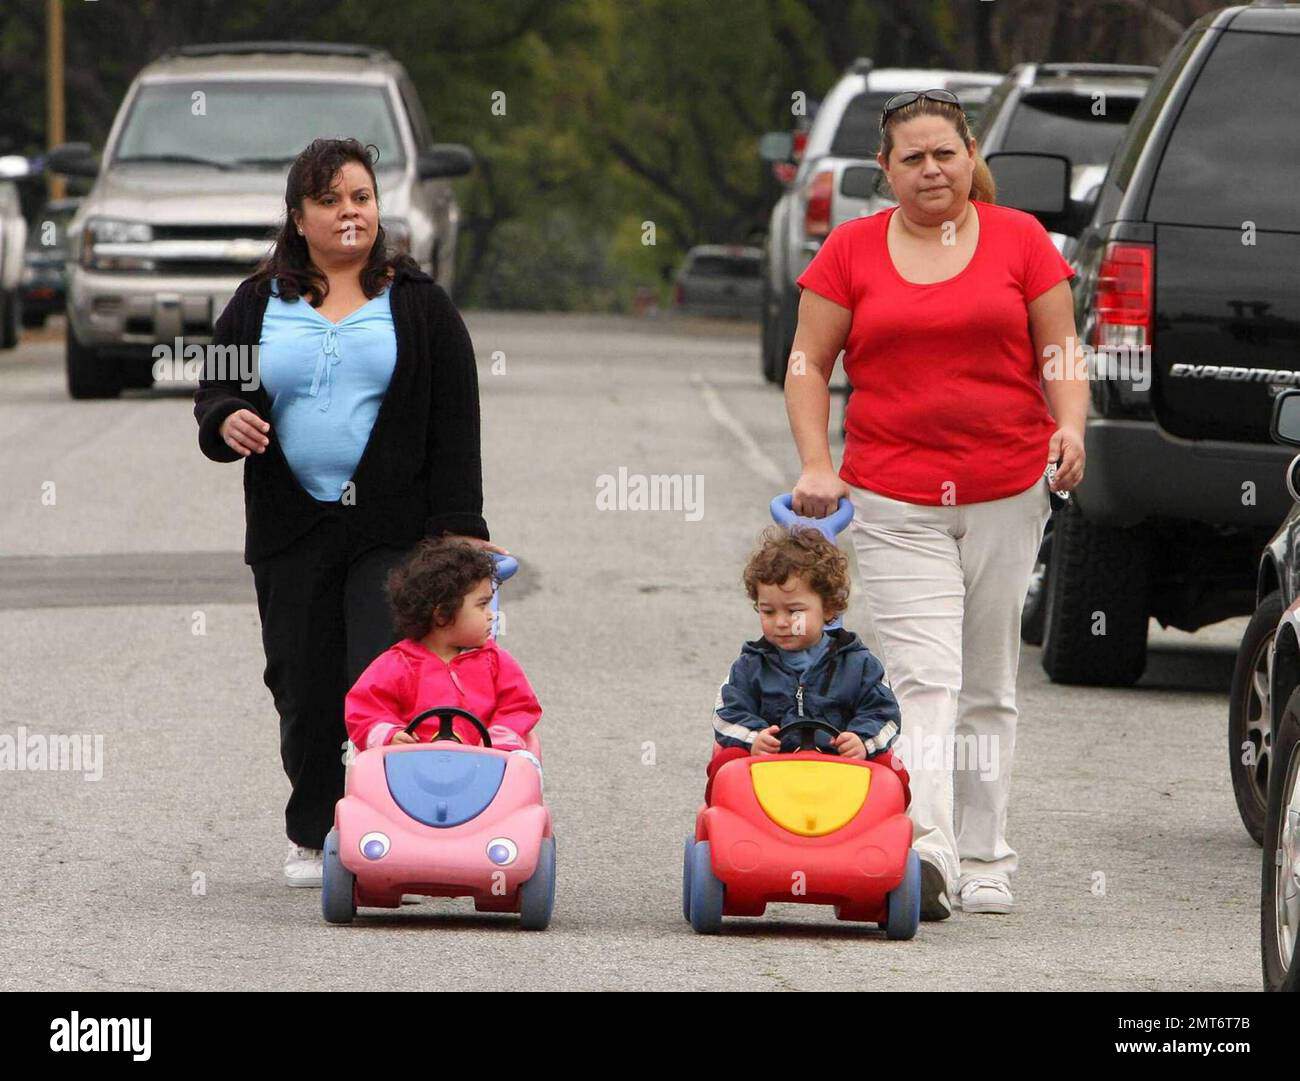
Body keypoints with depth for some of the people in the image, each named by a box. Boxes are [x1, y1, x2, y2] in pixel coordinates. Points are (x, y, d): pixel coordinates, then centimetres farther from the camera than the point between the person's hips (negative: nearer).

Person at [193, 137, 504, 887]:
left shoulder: (419, 304, 6)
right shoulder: (259, 304, 11)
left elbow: (455, 422, 2)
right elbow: (214, 396, 14)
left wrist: (459, 526, -7)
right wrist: (227, 423, -11)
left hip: (393, 530, -3)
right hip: (291, 531, 3)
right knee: (305, 690, 5)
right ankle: (314, 837, 19)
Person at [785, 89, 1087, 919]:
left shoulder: (1019, 239, 6)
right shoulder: (852, 250, 4)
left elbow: (1059, 351, 7)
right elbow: (808, 363, 7)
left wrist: (1070, 425, -12)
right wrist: (816, 463, -5)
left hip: (1007, 490, 2)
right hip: (894, 498, -1)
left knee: (988, 686, 9)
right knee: (924, 677, -15)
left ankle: (984, 863, 16)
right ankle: (927, 853, -26)